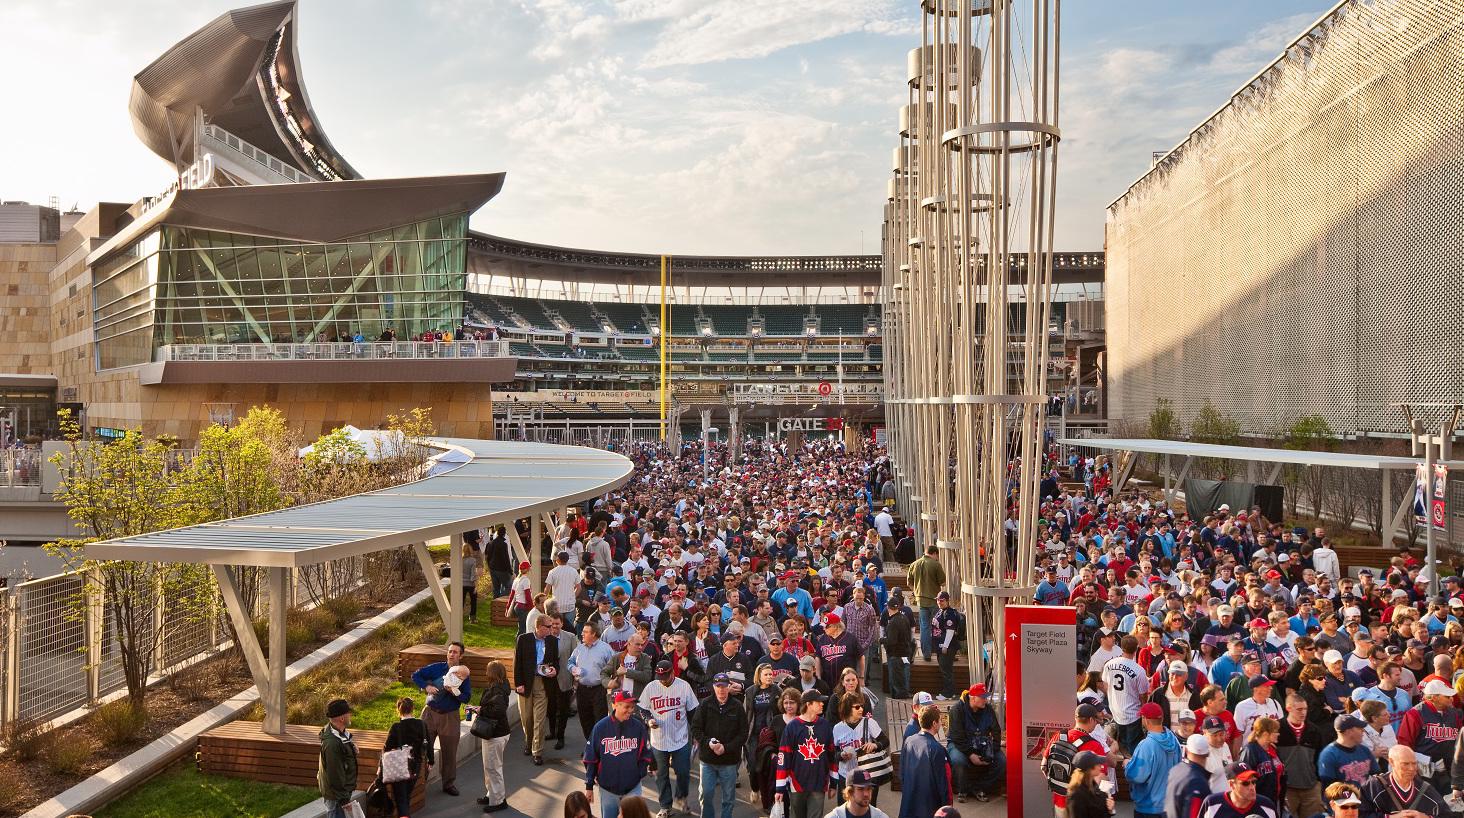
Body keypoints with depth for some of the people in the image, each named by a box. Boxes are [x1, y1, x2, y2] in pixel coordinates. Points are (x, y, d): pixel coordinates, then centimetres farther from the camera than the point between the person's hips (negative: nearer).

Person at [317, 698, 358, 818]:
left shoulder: (341, 733, 2)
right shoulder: (332, 743, -31)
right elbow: (335, 774, -27)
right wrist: (343, 799, -20)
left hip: (343, 791, 10)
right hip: (336, 796, -10)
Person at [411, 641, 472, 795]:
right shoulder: (436, 668, -2)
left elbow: (467, 698, -5)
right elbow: (416, 675, -1)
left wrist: (455, 692, -23)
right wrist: (426, 687, -15)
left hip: (450, 716, 0)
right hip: (430, 713, 0)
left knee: (449, 752, 7)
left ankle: (449, 783, 22)